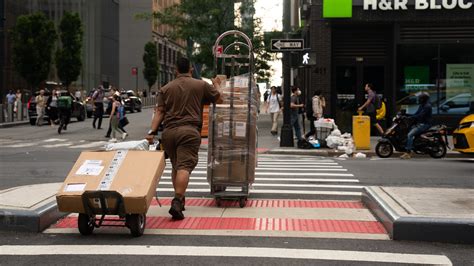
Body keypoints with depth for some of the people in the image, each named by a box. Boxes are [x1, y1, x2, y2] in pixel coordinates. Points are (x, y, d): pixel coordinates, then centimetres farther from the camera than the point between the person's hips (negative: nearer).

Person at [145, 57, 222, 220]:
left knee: (175, 166, 18)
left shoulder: (165, 89, 13)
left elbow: (159, 112, 4)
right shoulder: (201, 85, 7)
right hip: (189, 131, -4)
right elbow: (219, 99, 17)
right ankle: (177, 202, -24)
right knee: (185, 166, -11)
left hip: (169, 132, 4)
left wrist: (152, 131, 0)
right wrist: (217, 85, 35)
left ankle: (179, 199, 25)